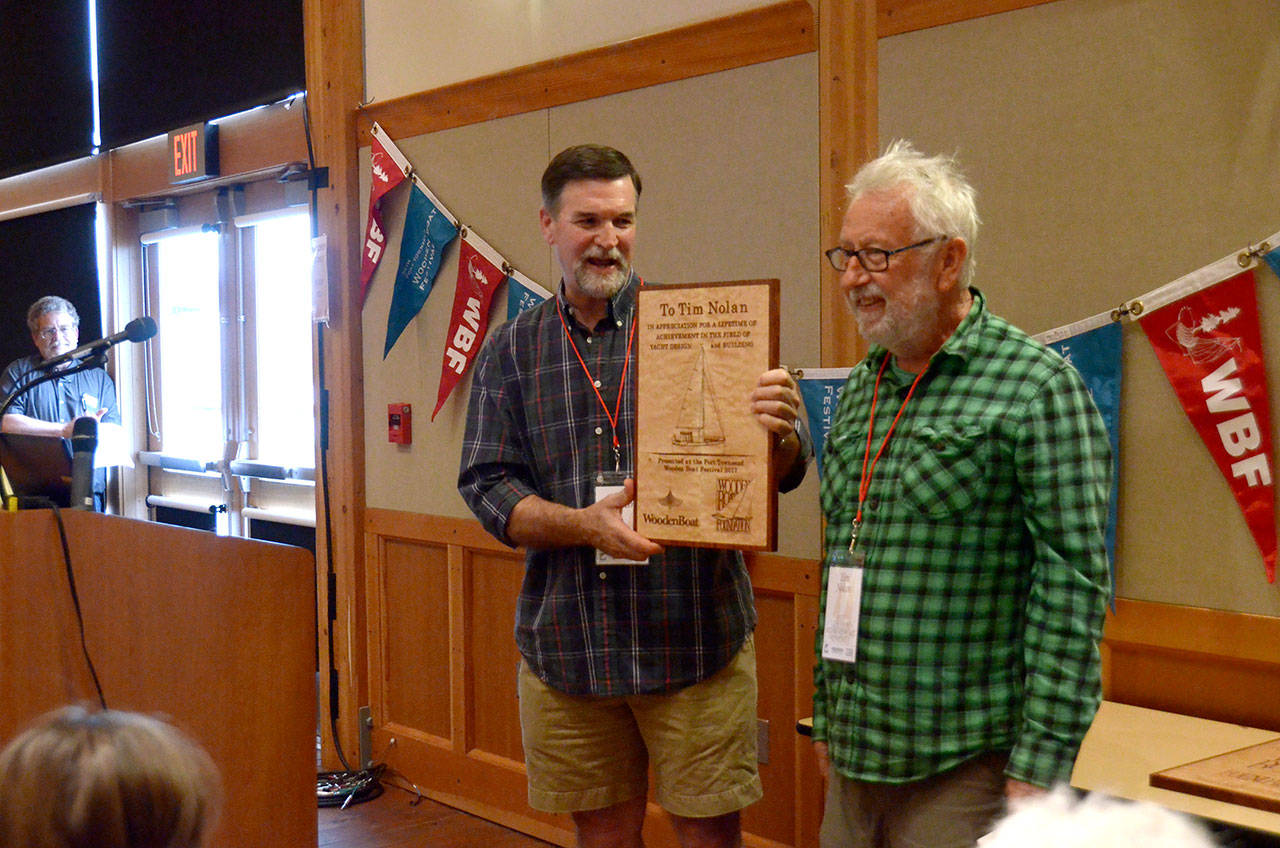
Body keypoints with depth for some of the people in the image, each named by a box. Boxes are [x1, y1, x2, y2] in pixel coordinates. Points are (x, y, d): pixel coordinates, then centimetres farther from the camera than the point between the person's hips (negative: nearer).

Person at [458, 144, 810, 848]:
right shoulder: (511, 353, 7)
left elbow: (780, 474, -3)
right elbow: (486, 486, 1)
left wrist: (778, 434, -28)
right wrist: (584, 525, -17)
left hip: (695, 639, -2)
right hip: (566, 647, 2)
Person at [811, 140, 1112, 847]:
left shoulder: (1037, 387, -11)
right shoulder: (859, 389, 11)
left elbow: (1072, 585, -14)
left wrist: (1039, 764, -16)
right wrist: (825, 717, 17)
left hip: (963, 767, -6)